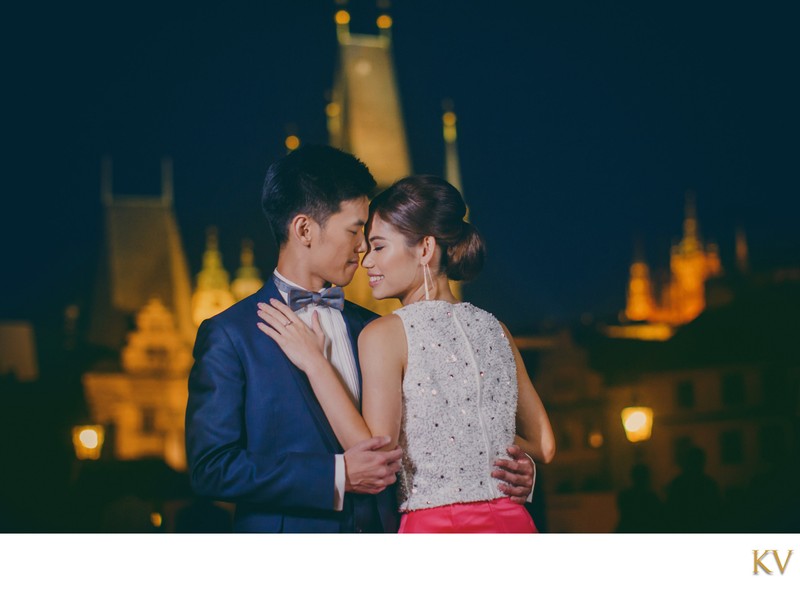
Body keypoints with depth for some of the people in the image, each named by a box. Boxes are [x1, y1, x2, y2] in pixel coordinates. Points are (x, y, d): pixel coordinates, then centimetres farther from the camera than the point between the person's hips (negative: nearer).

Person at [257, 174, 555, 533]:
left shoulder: (385, 335, -7)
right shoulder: (494, 329, 9)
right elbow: (542, 446, 13)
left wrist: (315, 364, -9)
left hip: (436, 530, -5)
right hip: (513, 529, 5)